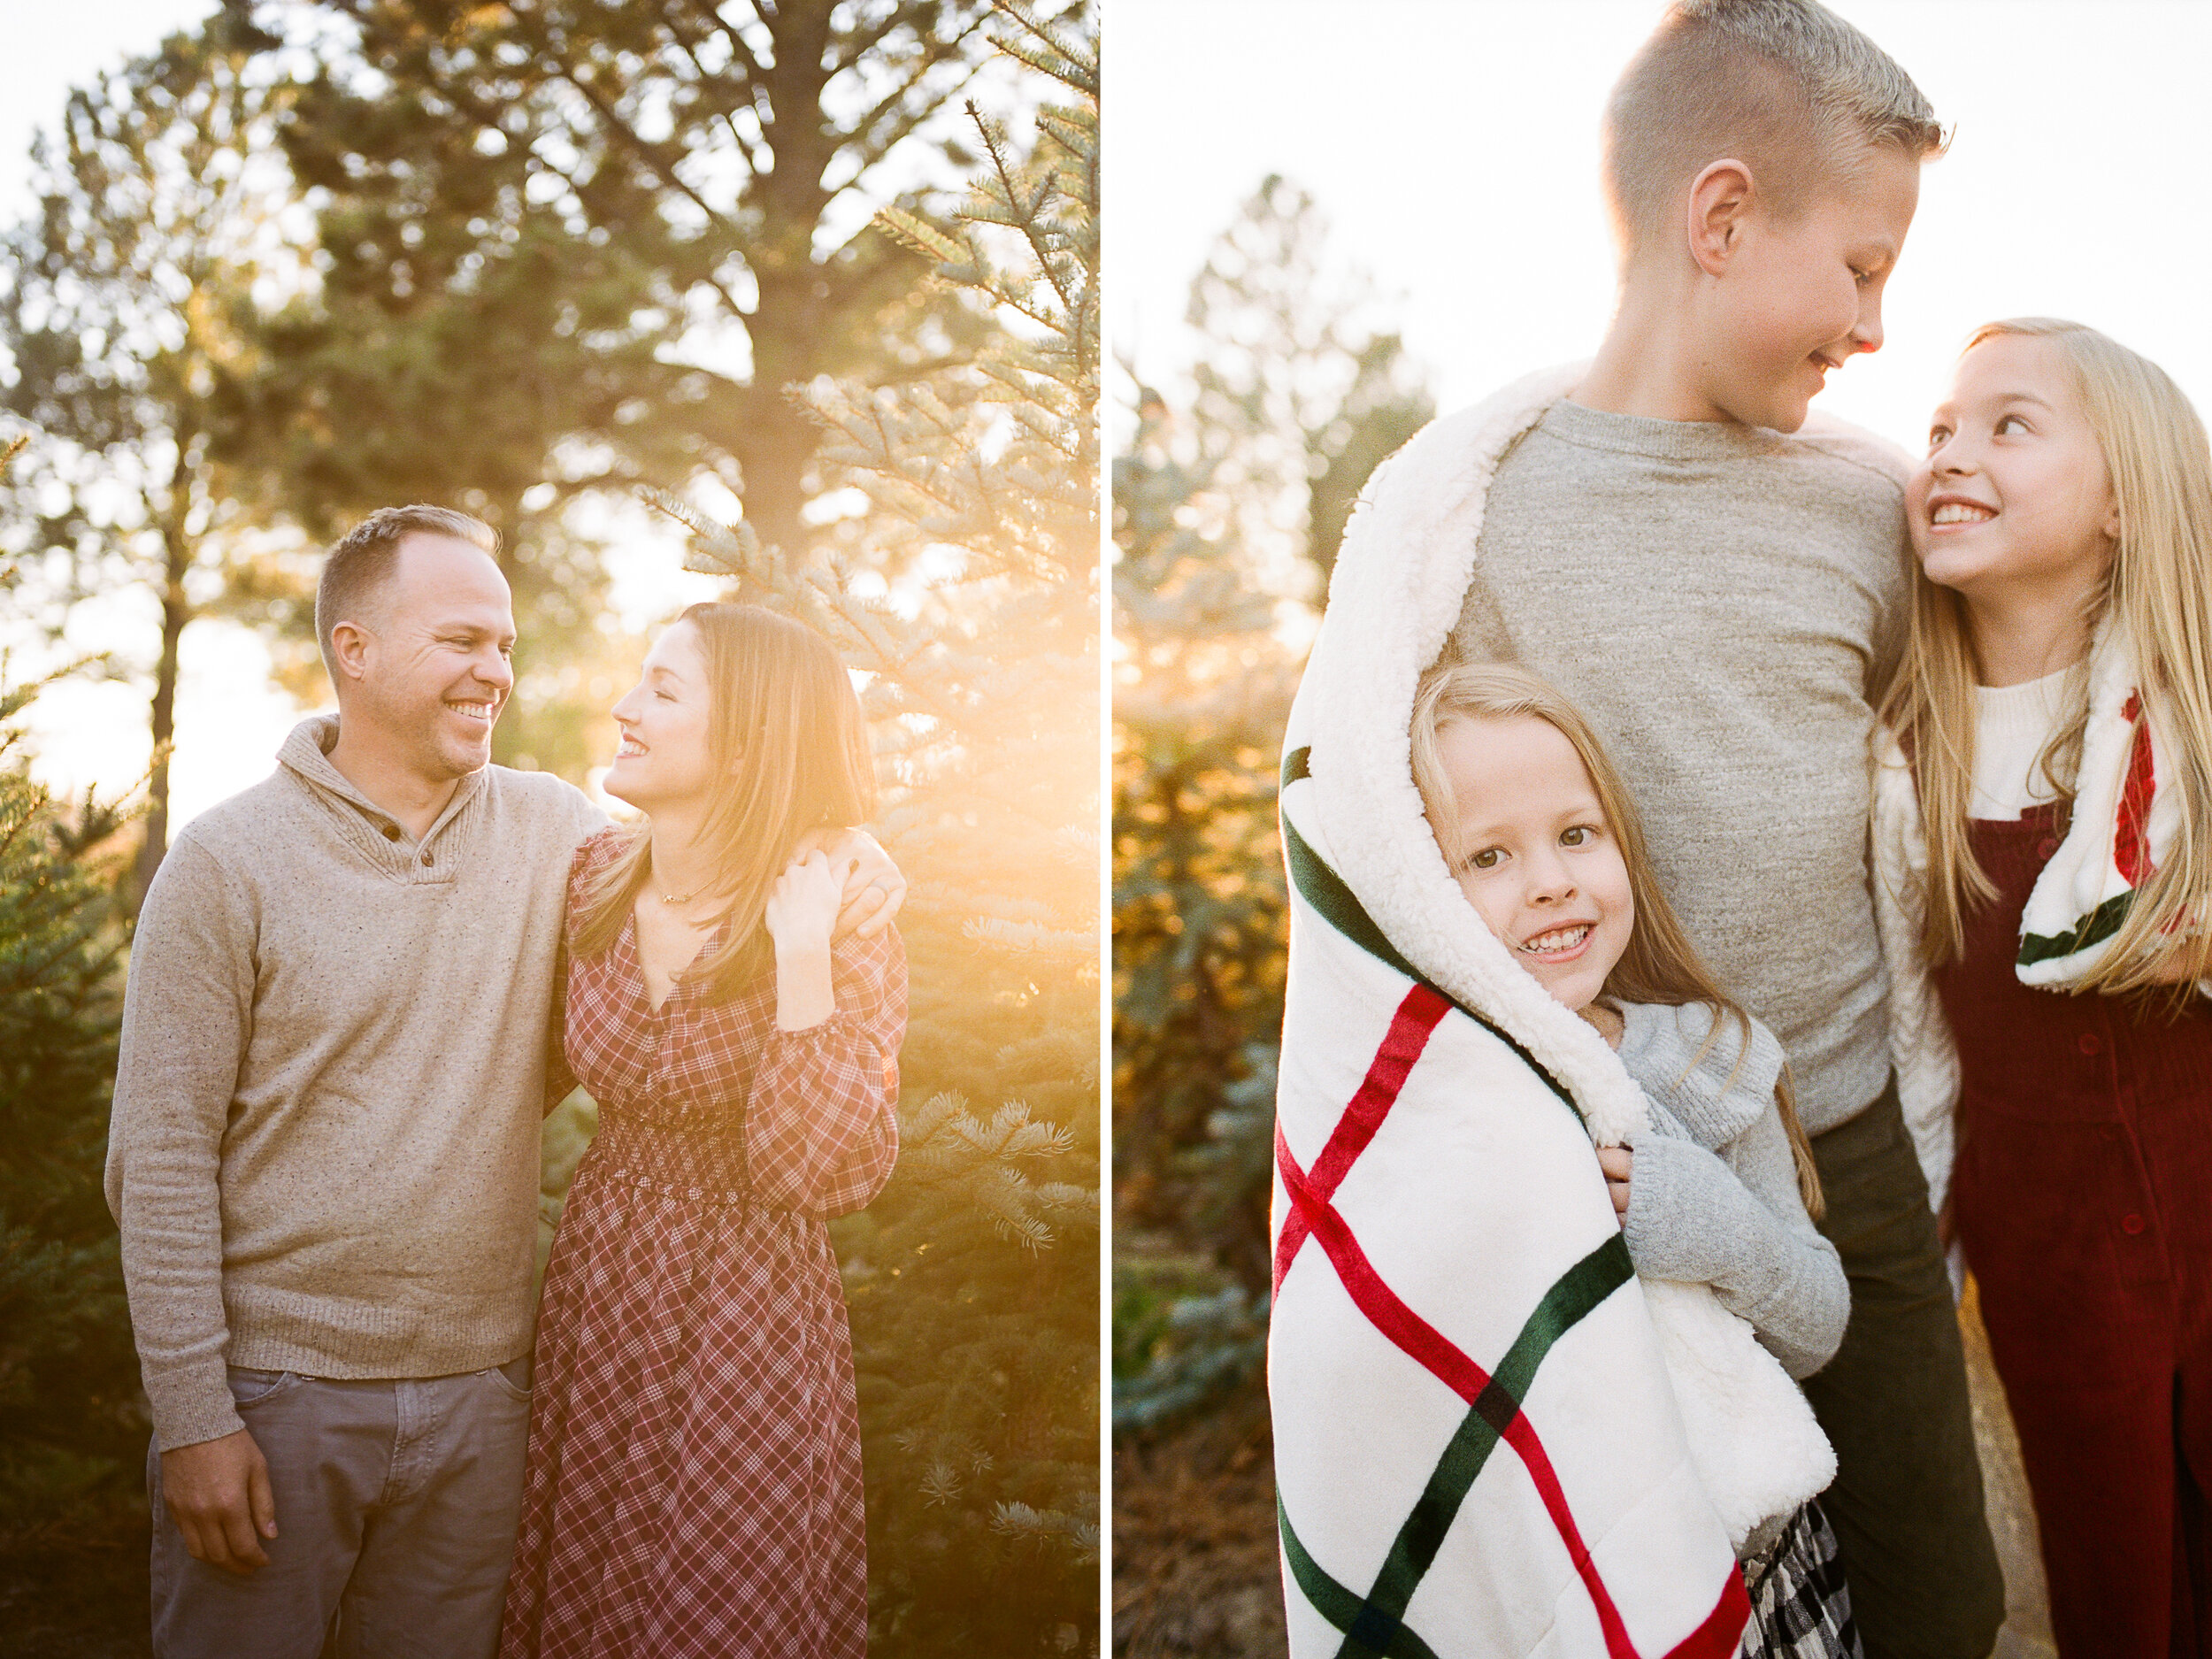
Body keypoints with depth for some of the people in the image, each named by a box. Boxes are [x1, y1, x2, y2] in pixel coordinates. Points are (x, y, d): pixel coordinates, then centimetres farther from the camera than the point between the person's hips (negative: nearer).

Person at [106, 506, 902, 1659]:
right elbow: (161, 1160, -8)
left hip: (477, 1389, 3)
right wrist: (192, 1416, -12)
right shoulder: (228, 861, -8)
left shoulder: (552, 830, 2)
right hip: (276, 1388, -3)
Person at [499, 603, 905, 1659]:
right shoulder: (593, 880, -3)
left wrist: (802, 956, -30)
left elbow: (824, 1172, -27)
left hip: (745, 1309, -5)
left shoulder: (847, 931, -17)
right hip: (596, 1273, 5)